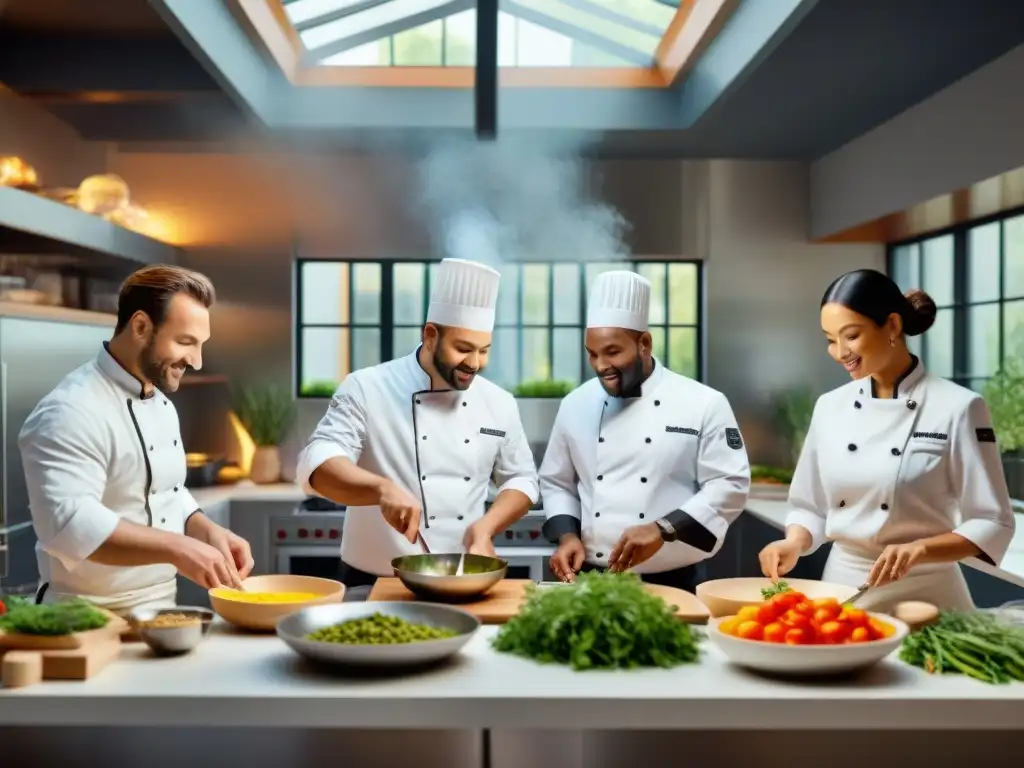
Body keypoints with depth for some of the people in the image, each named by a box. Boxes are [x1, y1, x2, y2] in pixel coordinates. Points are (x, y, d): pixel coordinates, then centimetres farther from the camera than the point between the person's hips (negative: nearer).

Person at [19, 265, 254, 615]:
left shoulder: (161, 404, 10)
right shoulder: (71, 412, -17)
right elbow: (68, 522, -28)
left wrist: (208, 532, -1)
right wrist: (176, 548, -33)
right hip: (92, 621, -8)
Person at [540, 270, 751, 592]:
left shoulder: (703, 404, -8)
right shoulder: (576, 405, 4)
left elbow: (729, 487, -11)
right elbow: (557, 483, 12)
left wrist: (662, 529, -22)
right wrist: (568, 536, -5)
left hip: (670, 585, -3)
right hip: (591, 579, 3)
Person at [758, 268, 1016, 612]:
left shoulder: (956, 407, -11)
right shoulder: (830, 407, 2)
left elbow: (993, 524, -11)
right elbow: (811, 506, 9)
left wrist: (919, 550, -25)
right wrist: (794, 543, -11)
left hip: (922, 595, -4)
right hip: (840, 586, 4)